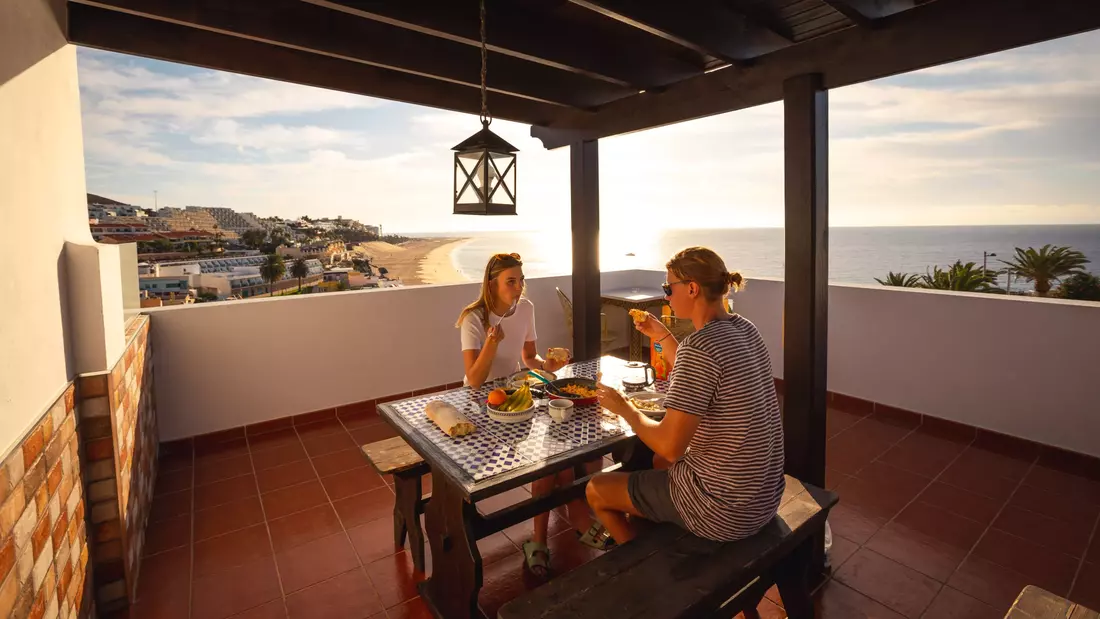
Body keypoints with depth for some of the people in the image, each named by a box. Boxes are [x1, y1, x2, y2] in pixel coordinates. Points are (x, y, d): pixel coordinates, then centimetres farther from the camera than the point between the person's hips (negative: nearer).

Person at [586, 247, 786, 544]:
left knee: (596, 490, 10)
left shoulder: (699, 347, -27)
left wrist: (624, 408, -11)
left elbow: (670, 447, -27)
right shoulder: (745, 329, 1)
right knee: (658, 459, 35)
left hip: (723, 510, -9)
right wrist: (663, 336, 14)